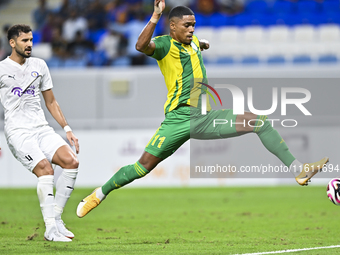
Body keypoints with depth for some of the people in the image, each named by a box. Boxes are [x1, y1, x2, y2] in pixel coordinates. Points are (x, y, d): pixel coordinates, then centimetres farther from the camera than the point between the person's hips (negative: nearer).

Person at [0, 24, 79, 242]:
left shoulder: (39, 66, 16)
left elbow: (51, 102, 23)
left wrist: (67, 129, 14)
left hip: (42, 129, 5)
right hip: (18, 132, -5)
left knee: (71, 161, -19)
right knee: (45, 169, -27)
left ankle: (56, 218, -8)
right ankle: (51, 229, -24)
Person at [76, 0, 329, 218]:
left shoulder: (192, 42, 17)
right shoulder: (165, 44, -6)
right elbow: (142, 45, -32)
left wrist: (202, 44, 32)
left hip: (205, 118, 6)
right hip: (178, 118, -6)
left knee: (260, 121, -5)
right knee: (144, 165, -10)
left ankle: (298, 169, -3)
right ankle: (100, 193, 9)